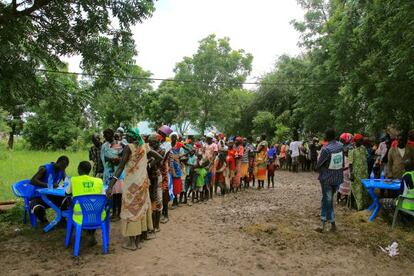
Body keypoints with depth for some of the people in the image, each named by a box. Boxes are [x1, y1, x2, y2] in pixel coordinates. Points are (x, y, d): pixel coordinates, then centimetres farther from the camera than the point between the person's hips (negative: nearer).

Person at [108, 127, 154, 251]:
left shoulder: (128, 147, -14)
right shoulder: (144, 146, 4)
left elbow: (120, 167, -19)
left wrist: (110, 186, -19)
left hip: (132, 182, -6)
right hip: (143, 181, 6)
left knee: (130, 209, 4)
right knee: (140, 208, 12)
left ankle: (131, 242, 10)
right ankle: (138, 240, 21)